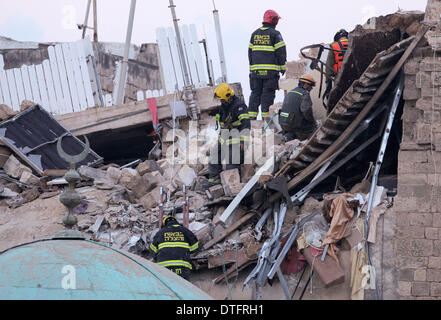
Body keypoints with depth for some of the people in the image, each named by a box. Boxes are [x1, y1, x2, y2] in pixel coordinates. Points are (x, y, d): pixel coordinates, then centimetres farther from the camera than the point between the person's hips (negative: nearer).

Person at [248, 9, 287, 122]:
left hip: (255, 70, 5)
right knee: (268, 93, -2)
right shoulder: (275, 34, -4)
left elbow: (250, 51, 16)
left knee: (255, 92, 9)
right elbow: (281, 51, -6)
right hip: (270, 70, -5)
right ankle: (266, 115, -4)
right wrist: (283, 67, 2)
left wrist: (251, 67, 21)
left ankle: (252, 116, 7)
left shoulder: (255, 34, 13)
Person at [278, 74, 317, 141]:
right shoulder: (305, 94, -9)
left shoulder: (290, 92, 17)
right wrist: (312, 120, -4)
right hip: (294, 125, -7)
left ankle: (290, 134, 4)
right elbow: (306, 110, -23)